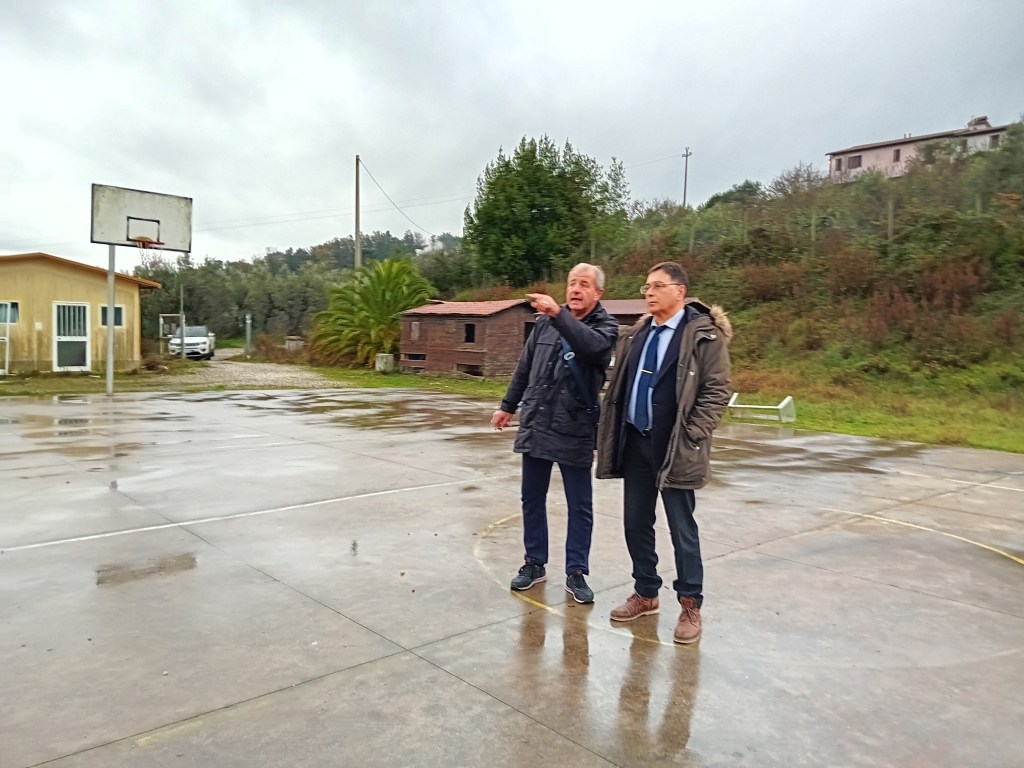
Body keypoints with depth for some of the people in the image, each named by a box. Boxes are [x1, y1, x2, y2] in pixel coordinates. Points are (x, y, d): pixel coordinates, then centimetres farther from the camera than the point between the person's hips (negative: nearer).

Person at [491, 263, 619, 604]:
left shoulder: (606, 326, -5)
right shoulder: (546, 321, 5)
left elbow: (591, 345, -29)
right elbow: (524, 367, 14)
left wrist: (558, 314, -40)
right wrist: (508, 406, 19)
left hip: (575, 432, -4)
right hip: (535, 426, 4)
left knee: (580, 507, 5)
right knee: (532, 499, 13)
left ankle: (576, 573, 19)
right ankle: (534, 563, 28)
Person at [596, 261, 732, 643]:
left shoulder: (704, 335, -7)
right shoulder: (637, 335, 11)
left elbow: (717, 391, -9)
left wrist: (690, 438, -15)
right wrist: (616, 435, 9)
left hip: (674, 448, -6)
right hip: (635, 442, 6)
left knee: (681, 528, 3)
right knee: (636, 523, 13)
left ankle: (690, 604, 18)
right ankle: (645, 593, 29)